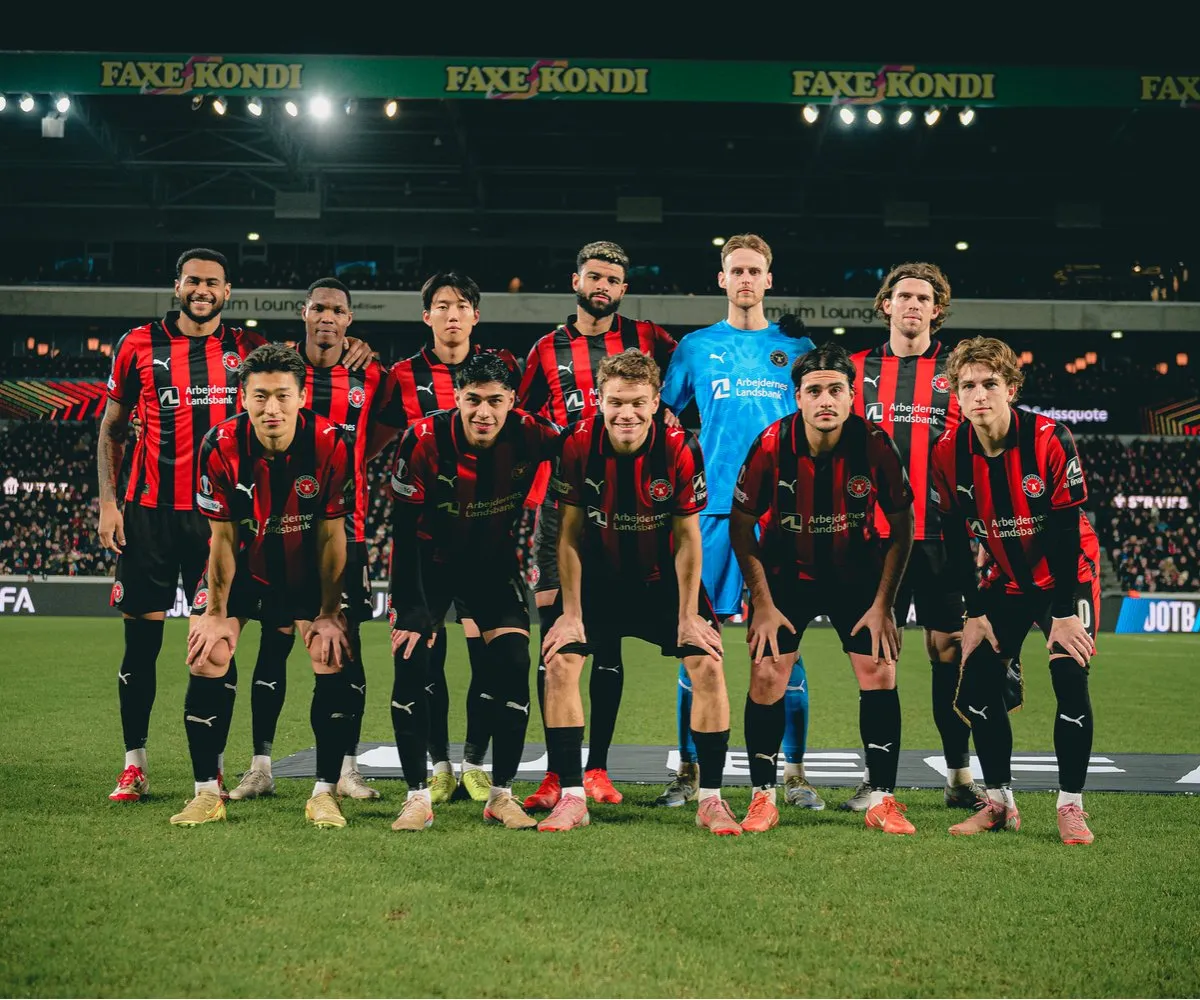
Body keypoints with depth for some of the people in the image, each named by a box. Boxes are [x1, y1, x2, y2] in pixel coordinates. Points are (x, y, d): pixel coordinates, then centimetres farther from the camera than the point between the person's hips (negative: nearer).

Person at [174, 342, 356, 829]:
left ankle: (325, 793, -1)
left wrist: (328, 614, -11)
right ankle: (206, 793, 1)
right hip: (242, 565, 1)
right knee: (207, 659, -11)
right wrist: (216, 613, -9)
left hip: (307, 567, 0)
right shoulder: (221, 446, -22)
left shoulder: (331, 445, -24)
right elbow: (223, 537, -12)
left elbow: (331, 536, -14)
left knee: (333, 659, -13)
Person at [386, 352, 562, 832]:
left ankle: (501, 794, 2)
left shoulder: (529, 434, -22)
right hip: (431, 558, -1)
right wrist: (410, 612, -23)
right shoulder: (424, 440, -25)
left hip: (495, 560, 1)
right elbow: (404, 530, -20)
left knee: (513, 661, -12)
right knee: (411, 660, -15)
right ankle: (417, 796, -3)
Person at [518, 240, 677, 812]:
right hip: (561, 504, 1)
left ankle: (597, 768, 9)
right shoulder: (549, 350, 8)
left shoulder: (646, 340, 6)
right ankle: (556, 771, 3)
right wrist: (530, 493, 6)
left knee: (608, 641, 3)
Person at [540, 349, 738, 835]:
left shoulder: (680, 449, -21)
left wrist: (688, 615, -10)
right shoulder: (578, 445, -18)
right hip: (598, 576, 1)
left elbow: (687, 539, -11)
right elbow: (570, 534, -9)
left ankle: (711, 799, -1)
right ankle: (571, 797, -3)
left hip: (664, 579, -1)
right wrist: (570, 613, -10)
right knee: (560, 662, -14)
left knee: (708, 665, -13)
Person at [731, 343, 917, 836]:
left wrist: (883, 604, -9)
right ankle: (763, 799, 6)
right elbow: (741, 523, -7)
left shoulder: (876, 444, -19)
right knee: (767, 675, -9)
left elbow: (901, 524, -6)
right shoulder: (771, 445, -20)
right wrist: (762, 603, -10)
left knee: (880, 671, -8)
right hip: (785, 572, 0)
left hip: (857, 571, 1)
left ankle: (882, 800, 4)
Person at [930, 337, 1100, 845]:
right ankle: (999, 803, 11)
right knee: (977, 685, -4)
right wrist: (976, 612, -6)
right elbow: (955, 541, -5)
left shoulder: (1050, 439, -24)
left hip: (1065, 574, -4)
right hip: (1004, 579, 4)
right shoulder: (948, 453, -13)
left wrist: (1064, 613, -20)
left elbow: (1067, 531, -20)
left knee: (1070, 678, -19)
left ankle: (1070, 807, -7)